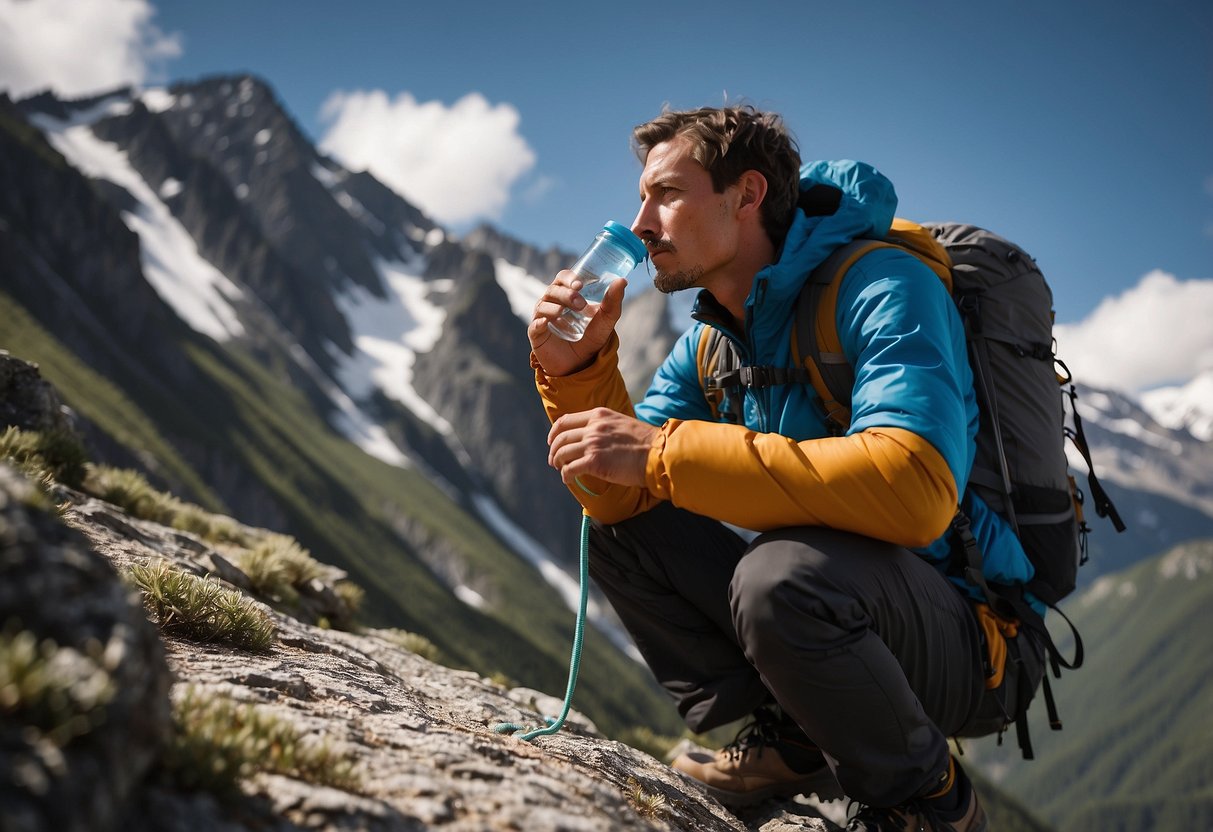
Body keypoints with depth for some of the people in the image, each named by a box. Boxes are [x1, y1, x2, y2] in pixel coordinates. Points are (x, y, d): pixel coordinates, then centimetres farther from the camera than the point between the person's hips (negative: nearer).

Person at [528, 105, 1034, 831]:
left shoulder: (880, 288, -19)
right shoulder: (709, 339, 6)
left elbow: (917, 486, -37)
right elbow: (620, 494, 2)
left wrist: (662, 452, -35)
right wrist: (575, 370, -15)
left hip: (958, 638, -7)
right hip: (813, 608, 7)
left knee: (784, 569, -36)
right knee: (619, 525, 3)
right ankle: (788, 744, 4)